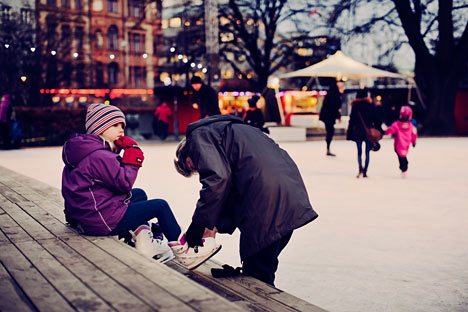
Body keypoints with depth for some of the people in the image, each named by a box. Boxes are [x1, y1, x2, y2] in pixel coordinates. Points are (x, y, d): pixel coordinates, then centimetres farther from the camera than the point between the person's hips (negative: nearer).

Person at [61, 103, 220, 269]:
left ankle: (144, 241, 20)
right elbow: (124, 182, -19)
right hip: (103, 221, -11)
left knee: (139, 194, 26)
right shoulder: (99, 156, -21)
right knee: (160, 206, -2)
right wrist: (132, 157, -13)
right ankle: (182, 250, 11)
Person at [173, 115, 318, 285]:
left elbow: (217, 177, -12)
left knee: (257, 274, 1)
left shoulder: (199, 136, 7)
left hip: (266, 200, -10)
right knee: (264, 269, 21)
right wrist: (218, 225, 21)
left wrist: (199, 223, -6)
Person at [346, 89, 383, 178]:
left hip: (358, 131, -1)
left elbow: (352, 120, -1)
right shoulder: (371, 105, 1)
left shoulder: (355, 106, -1)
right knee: (367, 152, 7)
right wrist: (379, 130, 12)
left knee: (359, 152, 5)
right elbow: (376, 119, 4)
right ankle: (365, 172, 6)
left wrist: (349, 134, 3)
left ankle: (360, 168, -18)